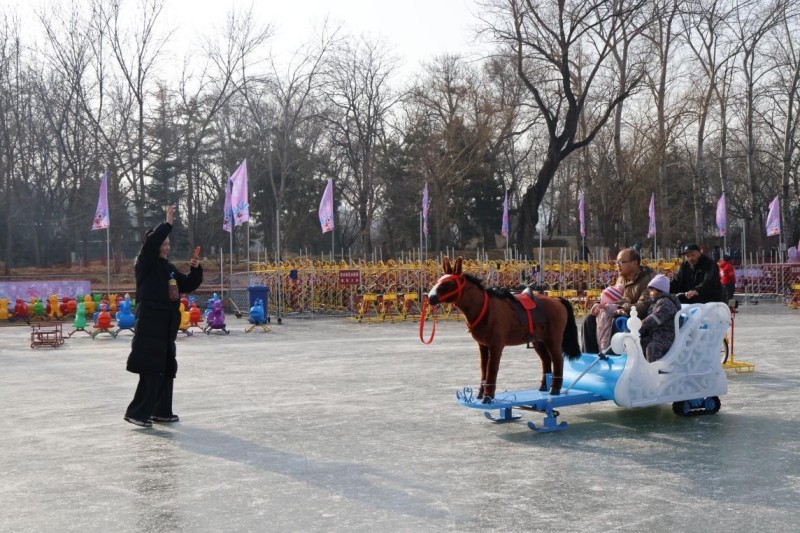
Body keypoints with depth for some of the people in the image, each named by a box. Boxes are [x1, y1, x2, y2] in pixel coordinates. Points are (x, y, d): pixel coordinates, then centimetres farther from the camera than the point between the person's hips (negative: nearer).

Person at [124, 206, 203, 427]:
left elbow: (189, 285, 21)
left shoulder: (169, 268, 17)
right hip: (149, 327, -8)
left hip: (166, 328, 8)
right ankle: (137, 412, -6)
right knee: (151, 371, -11)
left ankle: (161, 411, 21)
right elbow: (150, 242, -24)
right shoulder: (145, 265, -4)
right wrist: (167, 223, -20)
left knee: (166, 370, 12)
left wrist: (195, 269, 4)